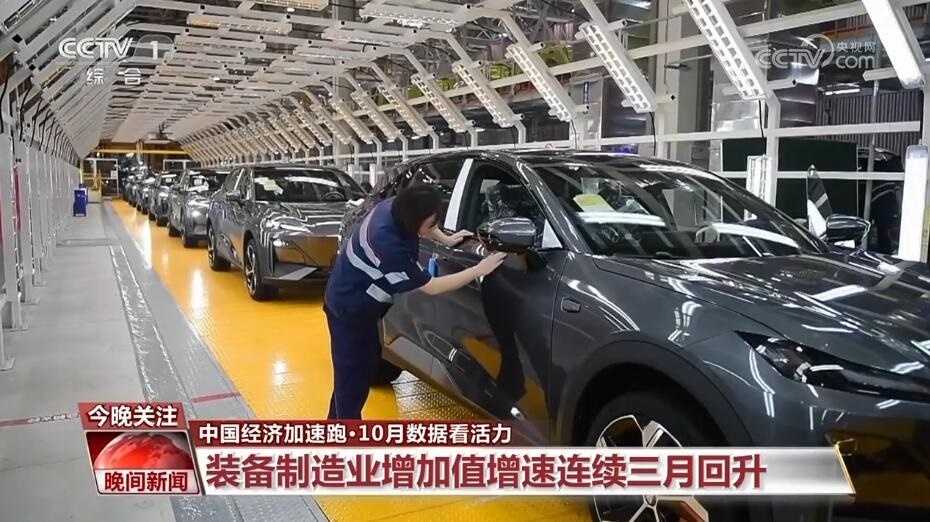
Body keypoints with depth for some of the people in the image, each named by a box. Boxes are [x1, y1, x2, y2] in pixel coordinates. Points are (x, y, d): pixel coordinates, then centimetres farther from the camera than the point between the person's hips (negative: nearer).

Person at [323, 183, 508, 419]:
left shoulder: (396, 208, -13)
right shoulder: (388, 245, -37)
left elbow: (421, 226, 15)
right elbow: (431, 287, -26)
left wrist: (446, 239, 3)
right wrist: (479, 270, -23)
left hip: (358, 301, 10)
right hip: (349, 308, -10)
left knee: (367, 363, 21)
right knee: (353, 377, -2)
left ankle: (338, 423, 38)